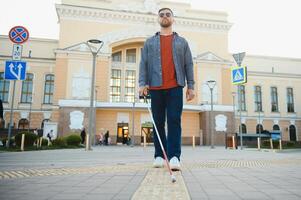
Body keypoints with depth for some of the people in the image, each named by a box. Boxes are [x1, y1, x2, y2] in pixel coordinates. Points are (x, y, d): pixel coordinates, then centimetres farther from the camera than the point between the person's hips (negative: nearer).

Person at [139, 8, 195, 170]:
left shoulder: (182, 42, 17)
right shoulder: (150, 42, 17)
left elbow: (188, 65, 11)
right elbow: (143, 64, 8)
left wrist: (191, 86, 1)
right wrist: (142, 83, -6)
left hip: (175, 88, -1)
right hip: (156, 88, 1)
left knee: (174, 121, -9)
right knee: (158, 122, 4)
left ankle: (174, 156, -10)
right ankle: (159, 155, 12)